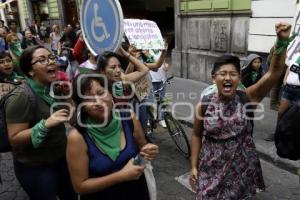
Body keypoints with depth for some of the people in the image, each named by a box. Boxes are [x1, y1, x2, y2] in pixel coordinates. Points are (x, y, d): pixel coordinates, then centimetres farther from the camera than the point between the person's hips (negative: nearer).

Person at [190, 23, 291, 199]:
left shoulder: (248, 98, -10)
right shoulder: (204, 105, -10)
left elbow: (275, 72, -20)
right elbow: (197, 136, 0)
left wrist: (282, 41, -33)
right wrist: (194, 167, 2)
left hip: (241, 168, 1)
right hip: (211, 168, 0)